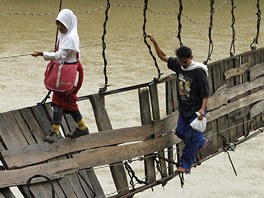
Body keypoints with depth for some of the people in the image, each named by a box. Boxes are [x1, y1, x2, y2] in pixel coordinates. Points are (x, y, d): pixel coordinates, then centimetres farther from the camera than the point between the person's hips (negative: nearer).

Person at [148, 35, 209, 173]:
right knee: (180, 132, 15)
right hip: (183, 108, 7)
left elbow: (205, 93, -18)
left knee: (191, 137, -5)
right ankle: (202, 141, 41)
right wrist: (154, 43, -3)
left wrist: (202, 109, -27)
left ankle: (186, 165, 6)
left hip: (196, 110, -7)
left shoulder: (199, 71, -21)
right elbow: (163, 57, 8)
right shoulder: (178, 65, -3)